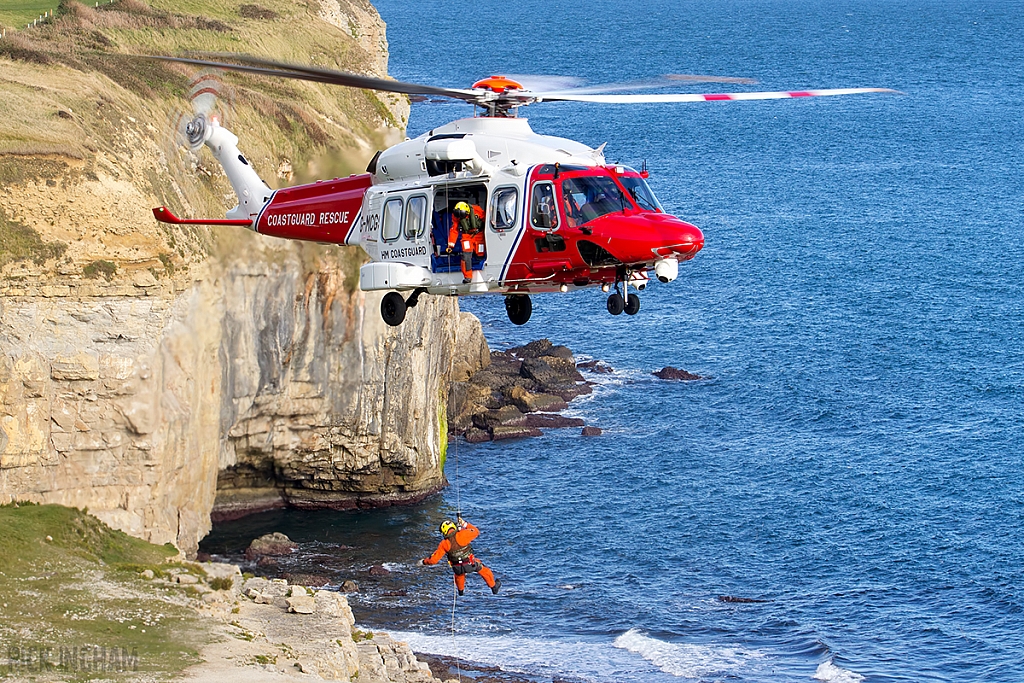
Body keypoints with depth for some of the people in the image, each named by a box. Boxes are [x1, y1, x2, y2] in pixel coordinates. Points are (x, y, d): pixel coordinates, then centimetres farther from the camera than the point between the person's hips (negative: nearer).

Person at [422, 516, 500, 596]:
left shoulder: (444, 544, -15)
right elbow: (476, 532, -4)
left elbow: (434, 559, -8)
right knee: (483, 570, 28)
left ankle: (461, 591, 62)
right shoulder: (462, 535, -23)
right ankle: (494, 587, 46)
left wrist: (424, 561, 11)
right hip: (471, 564, -2)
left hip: (458, 568, 2)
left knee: (459, 574, 39)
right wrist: (465, 524, 5)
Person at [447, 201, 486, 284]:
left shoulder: (476, 210, -21)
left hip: (479, 235, -1)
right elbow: (454, 230, -6)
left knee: (480, 255, 0)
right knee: (466, 255, -16)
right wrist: (451, 245, -10)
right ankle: (467, 277, -10)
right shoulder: (455, 216, -14)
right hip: (467, 236, 1)